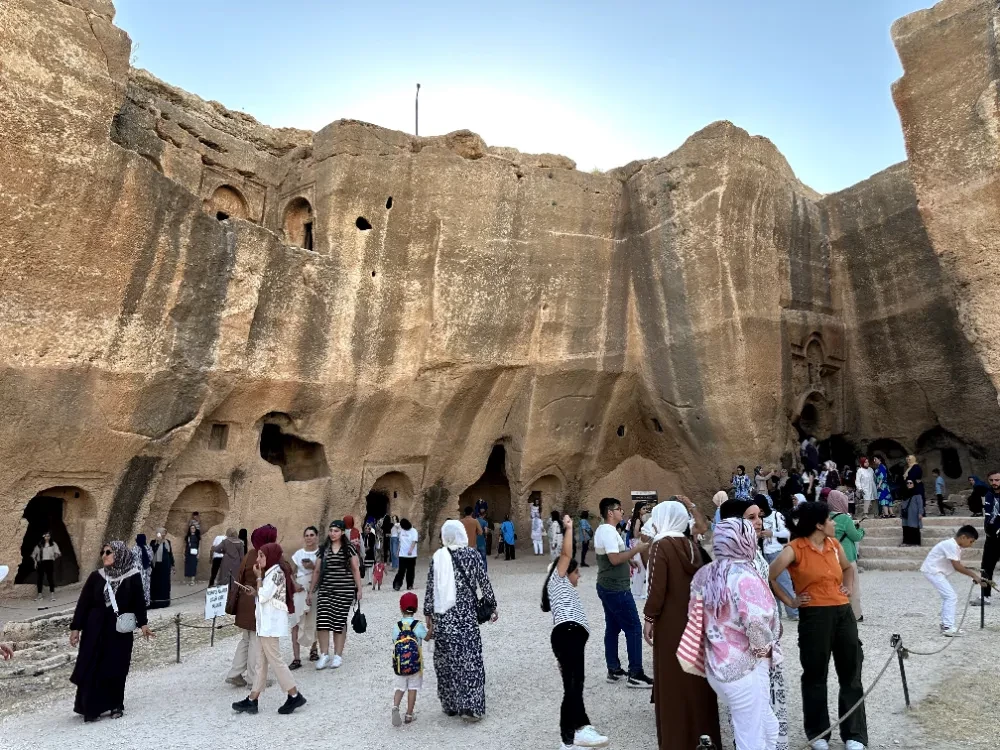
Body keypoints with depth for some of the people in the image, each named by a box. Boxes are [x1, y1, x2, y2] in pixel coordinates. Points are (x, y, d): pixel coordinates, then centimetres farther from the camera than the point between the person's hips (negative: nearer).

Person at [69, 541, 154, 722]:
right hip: (96, 628, 1)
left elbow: (139, 601, 0)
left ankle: (116, 705, 20)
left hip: (121, 629, -1)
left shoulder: (133, 577, -5)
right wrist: (75, 627, 0)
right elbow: (83, 602, 2)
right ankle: (90, 707, 15)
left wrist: (142, 623, -1)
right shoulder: (96, 577, -2)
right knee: (91, 669, 2)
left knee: (117, 669, 5)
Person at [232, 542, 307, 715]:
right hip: (264, 622, 10)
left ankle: (295, 696, 2)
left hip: (271, 622, -10)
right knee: (261, 662, 11)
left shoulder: (276, 573, -16)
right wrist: (254, 591, 1)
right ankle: (252, 700, 16)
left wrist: (258, 577, -11)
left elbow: (263, 596, -20)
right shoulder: (269, 572, 14)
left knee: (274, 659, -5)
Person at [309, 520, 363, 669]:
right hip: (325, 590, 3)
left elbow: (355, 569, 0)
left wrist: (359, 588, -5)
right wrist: (310, 592, 13)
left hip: (344, 590, -3)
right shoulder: (324, 549, 8)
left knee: (339, 622, 2)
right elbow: (317, 571, 12)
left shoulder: (349, 548, -1)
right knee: (322, 621, -5)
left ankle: (338, 655, 15)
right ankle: (324, 655, 8)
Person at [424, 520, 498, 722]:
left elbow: (430, 589, -2)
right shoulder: (472, 555, -5)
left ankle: (450, 704, 23)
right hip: (467, 616, -1)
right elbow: (484, 584, -1)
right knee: (469, 659, 6)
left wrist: (429, 616, 6)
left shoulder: (438, 557, -4)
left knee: (446, 660, 13)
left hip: (443, 617, 1)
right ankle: (470, 706, 5)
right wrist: (492, 606, 12)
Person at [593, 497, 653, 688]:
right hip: (616, 589, -10)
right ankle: (635, 674, 1)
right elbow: (615, 559, -26)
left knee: (612, 628, 13)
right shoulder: (609, 531, -19)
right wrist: (636, 549, -19)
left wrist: (629, 558, 12)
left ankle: (614, 670, 19)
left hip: (607, 587, 10)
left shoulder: (602, 529, 13)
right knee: (633, 628, -4)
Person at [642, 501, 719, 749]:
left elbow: (657, 587, -18)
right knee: (696, 675, 17)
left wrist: (649, 618, -9)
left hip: (670, 622, -6)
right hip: (695, 618, 7)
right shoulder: (691, 545, 4)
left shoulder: (661, 545, -15)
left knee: (673, 680, 6)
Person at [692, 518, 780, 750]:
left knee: (768, 725, 24)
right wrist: (765, 649, -10)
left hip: (717, 667, 8)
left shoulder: (705, 574, 3)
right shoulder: (744, 576, -20)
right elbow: (757, 624, -30)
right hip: (745, 669, -8)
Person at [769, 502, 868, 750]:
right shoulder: (795, 549, -14)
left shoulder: (834, 544, 6)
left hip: (843, 613, 6)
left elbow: (848, 567, 27)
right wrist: (790, 601, -8)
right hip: (815, 616, -6)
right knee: (815, 676, 9)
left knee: (851, 674, 11)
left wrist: (848, 587, 10)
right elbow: (769, 577, -14)